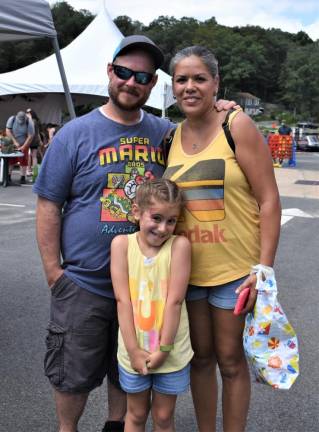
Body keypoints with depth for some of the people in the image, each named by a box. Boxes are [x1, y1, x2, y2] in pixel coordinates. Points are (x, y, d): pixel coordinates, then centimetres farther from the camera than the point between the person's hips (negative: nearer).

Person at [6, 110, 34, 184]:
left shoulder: (29, 123, -18)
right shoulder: (12, 119, -13)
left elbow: (30, 136, -17)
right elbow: (8, 131, -13)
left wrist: (23, 147, -19)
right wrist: (15, 142, -21)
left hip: (24, 145, -1)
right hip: (12, 144, 1)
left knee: (23, 161, -2)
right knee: (11, 160, 2)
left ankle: (23, 177, 6)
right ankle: (8, 176, 13)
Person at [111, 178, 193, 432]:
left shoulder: (179, 245, -13)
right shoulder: (122, 243, -9)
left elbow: (174, 301, -14)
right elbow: (122, 299, -11)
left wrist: (163, 349, -13)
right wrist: (133, 350, -13)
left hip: (171, 351, -1)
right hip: (134, 351, 1)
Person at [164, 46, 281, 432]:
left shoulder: (237, 126, -10)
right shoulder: (171, 137, 4)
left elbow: (269, 200, -11)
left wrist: (264, 269, -16)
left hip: (233, 269, -4)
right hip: (187, 267, 5)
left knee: (230, 360, 9)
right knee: (200, 356, 17)